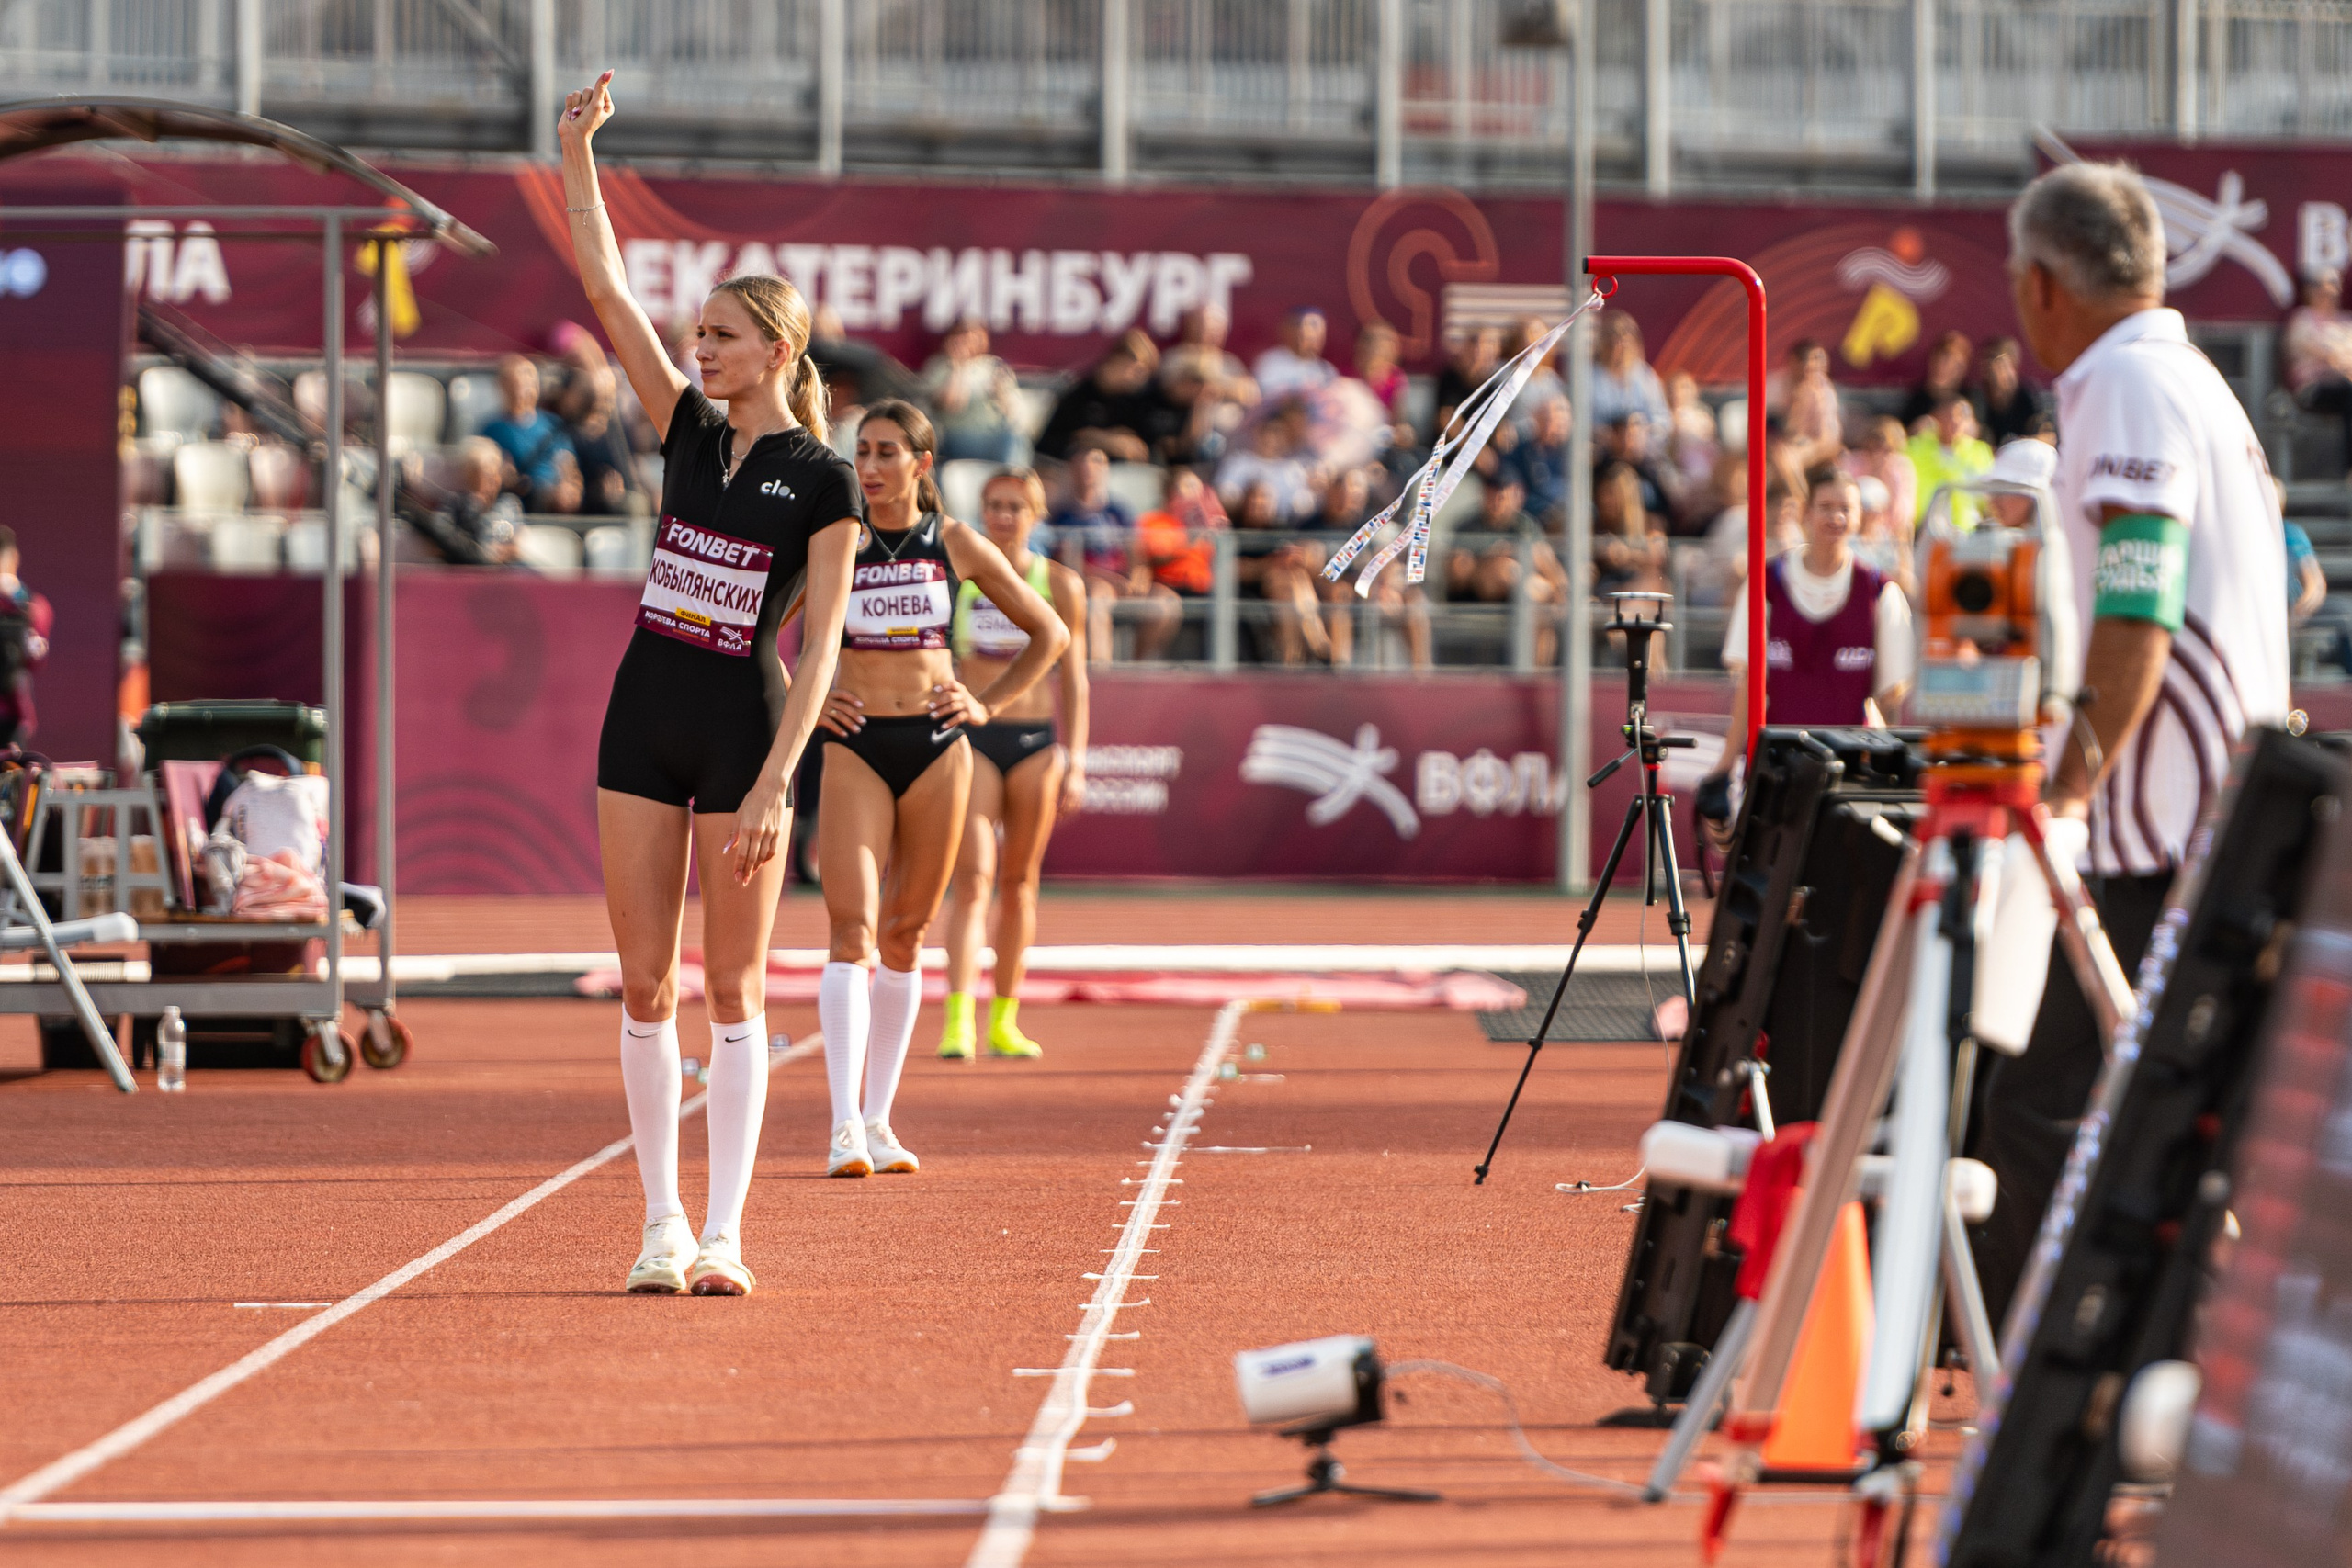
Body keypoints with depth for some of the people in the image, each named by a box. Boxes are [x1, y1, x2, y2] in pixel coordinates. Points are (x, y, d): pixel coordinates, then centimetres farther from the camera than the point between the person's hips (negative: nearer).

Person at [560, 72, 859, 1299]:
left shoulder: (821, 481, -5)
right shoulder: (690, 431, 9)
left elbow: (820, 646, -9)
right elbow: (604, 287, 6)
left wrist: (772, 786, -16)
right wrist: (577, 153, 0)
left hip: (746, 729, -5)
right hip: (645, 721, 5)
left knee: (733, 992, 0)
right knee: (644, 986, 3)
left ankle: (723, 1235, 1)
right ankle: (661, 1223, 9)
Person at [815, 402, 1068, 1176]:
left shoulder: (958, 546, 5)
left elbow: (1049, 633, 14)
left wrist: (987, 705, 5)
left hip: (936, 747, 2)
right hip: (853, 747, -2)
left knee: (905, 936, 7)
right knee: (852, 930, -13)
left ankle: (880, 1120, 15)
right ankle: (845, 1125, -19)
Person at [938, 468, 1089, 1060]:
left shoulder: (1060, 584, 4)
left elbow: (1073, 679, 7)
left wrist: (1075, 763, 1)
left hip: (1035, 741, 1)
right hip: (971, 740, -1)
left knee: (1019, 882, 8)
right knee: (973, 877, -14)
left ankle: (1005, 1021, 18)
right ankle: (958, 1020, -22)